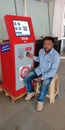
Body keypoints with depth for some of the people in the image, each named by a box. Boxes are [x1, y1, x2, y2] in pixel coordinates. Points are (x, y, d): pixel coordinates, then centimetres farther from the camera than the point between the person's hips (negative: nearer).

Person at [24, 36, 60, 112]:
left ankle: (40, 101, 2)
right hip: (39, 70, 6)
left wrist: (42, 77, -26)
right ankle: (31, 92, 21)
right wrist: (33, 57, -3)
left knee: (44, 86, -29)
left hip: (49, 73, -5)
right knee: (26, 79, -6)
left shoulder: (56, 55, -25)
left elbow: (53, 70, -23)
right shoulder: (41, 51, -6)